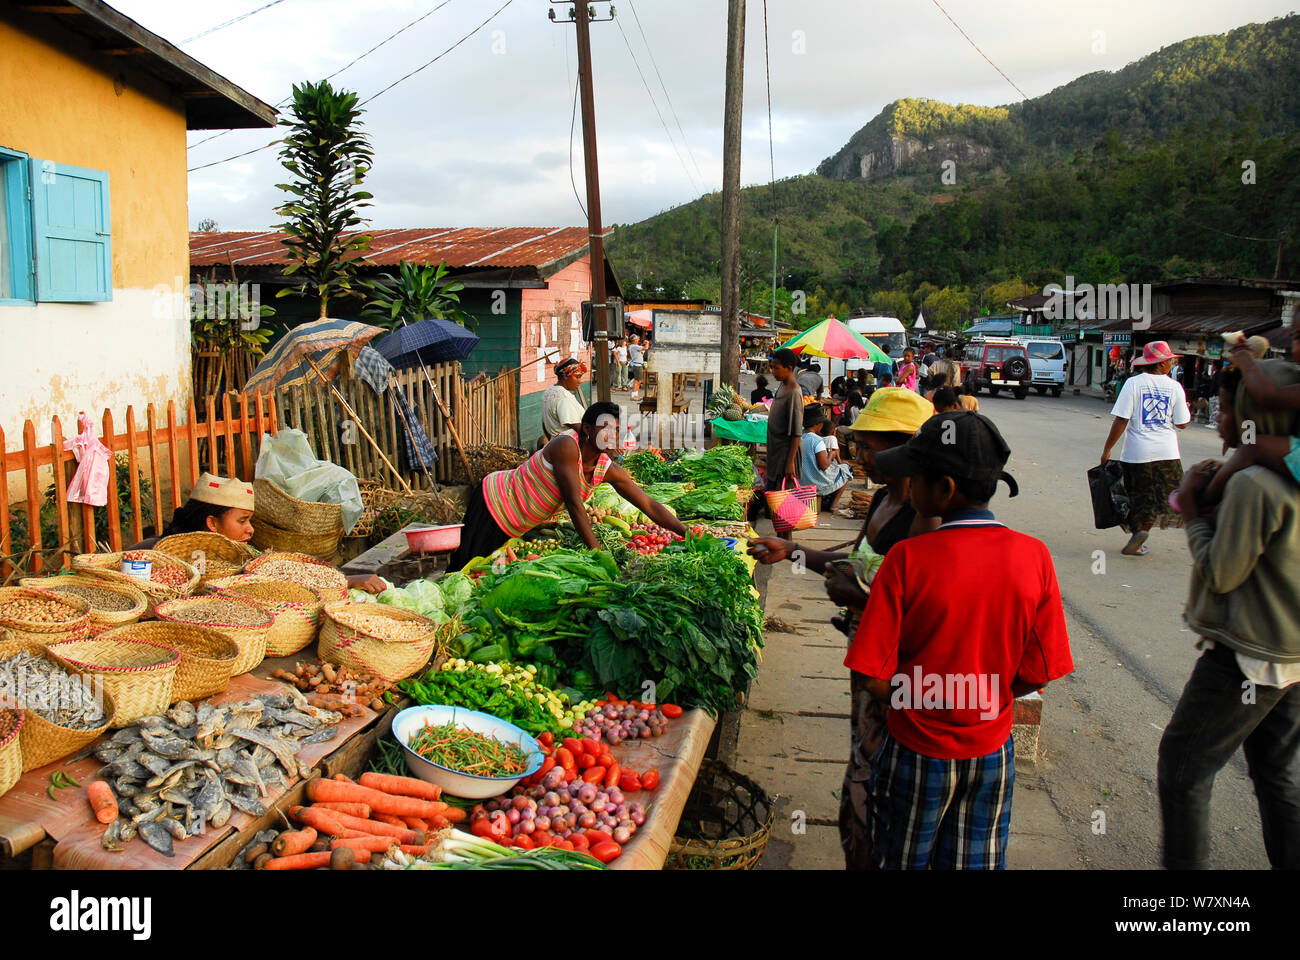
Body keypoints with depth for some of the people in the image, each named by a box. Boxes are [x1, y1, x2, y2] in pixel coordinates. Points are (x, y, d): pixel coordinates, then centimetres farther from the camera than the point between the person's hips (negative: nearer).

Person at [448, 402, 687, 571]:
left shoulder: (609, 470, -7)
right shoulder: (567, 445, -28)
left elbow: (650, 506, -7)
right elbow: (574, 503, -33)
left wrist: (687, 533, -16)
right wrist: (597, 553, -36)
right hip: (493, 500, -7)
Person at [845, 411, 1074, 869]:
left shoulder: (907, 559, -22)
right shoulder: (1034, 556, -13)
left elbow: (874, 677, -20)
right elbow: (1036, 674, -8)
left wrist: (916, 702, -1)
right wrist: (978, 700, 6)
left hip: (918, 752, -3)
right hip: (992, 751, 3)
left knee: (904, 860, 19)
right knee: (975, 862, 22)